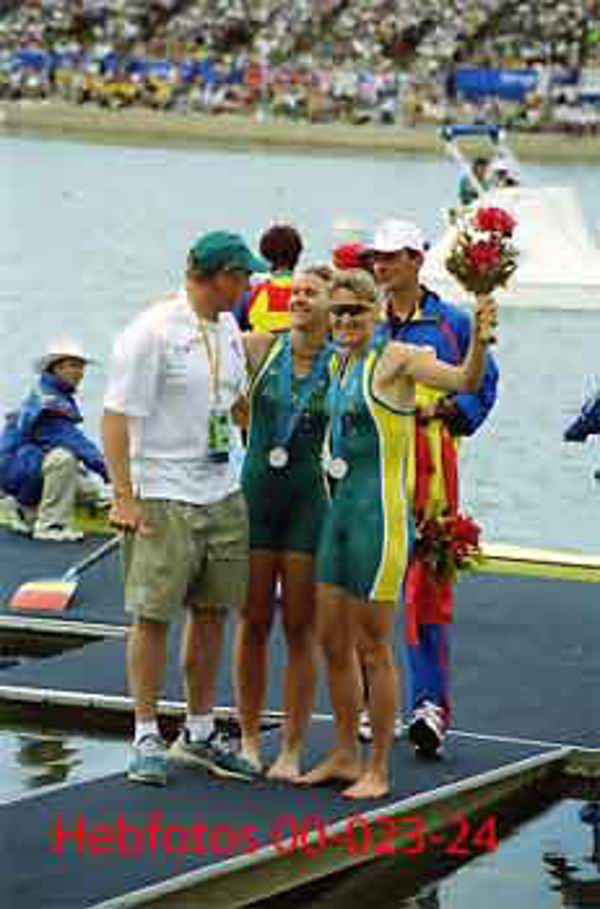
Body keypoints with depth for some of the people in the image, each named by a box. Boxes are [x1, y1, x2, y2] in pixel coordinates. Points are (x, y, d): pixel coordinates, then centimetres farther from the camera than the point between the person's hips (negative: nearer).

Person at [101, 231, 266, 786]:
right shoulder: (153, 333, -13)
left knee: (211, 613, 10)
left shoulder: (227, 330, 11)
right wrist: (124, 497, -19)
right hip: (162, 499, -7)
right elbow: (117, 417, -15)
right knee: (153, 616, -3)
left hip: (222, 495, 8)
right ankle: (146, 739, 4)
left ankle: (199, 734, 20)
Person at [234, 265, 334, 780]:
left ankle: (292, 750, 9)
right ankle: (249, 740, 17)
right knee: (253, 623, 6)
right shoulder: (261, 348, 1)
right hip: (257, 493, 2)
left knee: (301, 629, 2)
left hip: (310, 500, -1)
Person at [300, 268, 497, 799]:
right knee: (331, 640, 13)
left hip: (381, 513, -8)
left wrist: (480, 342, -44)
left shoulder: (396, 358, -10)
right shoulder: (338, 364, 13)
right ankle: (345, 755, 26)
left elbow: (466, 381, -25)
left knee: (373, 647, -2)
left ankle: (379, 770, 8)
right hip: (340, 509, 8)